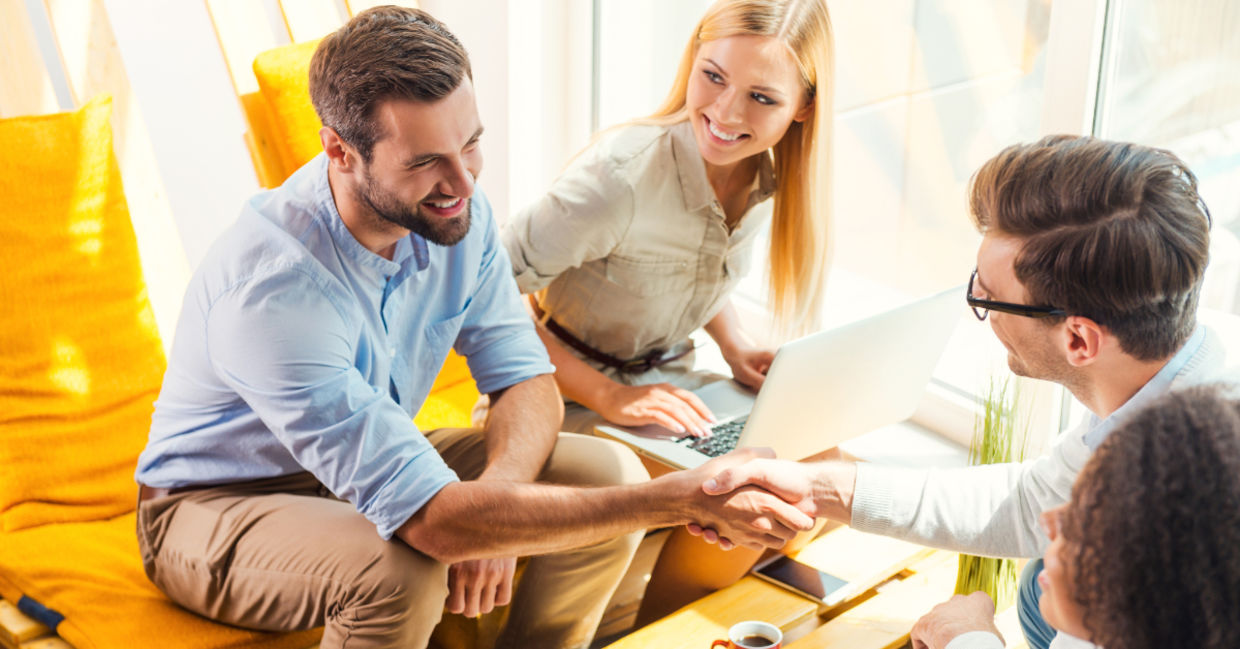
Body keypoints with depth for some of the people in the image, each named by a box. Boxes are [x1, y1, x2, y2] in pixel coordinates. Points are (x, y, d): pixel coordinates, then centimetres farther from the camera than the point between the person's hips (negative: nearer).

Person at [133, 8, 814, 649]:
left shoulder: (456, 213, -14)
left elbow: (526, 379, -6)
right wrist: (683, 500, -45)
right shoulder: (272, 287, -37)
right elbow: (432, 520, -42)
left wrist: (487, 503, -29)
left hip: (371, 465, 6)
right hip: (213, 510, -6)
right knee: (399, 569, -39)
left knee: (611, 473, -14)